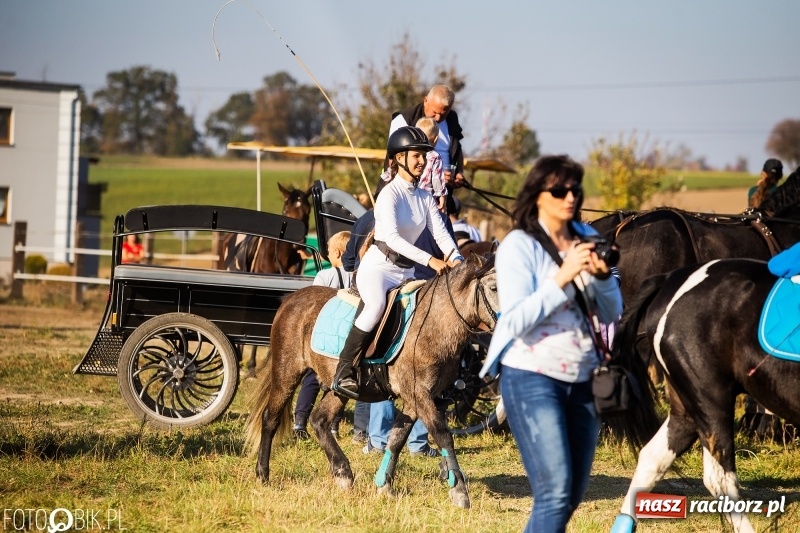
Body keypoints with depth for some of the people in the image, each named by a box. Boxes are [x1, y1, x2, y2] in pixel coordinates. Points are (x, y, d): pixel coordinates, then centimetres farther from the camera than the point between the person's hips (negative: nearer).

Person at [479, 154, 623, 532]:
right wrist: (564, 276, -22)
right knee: (555, 493, -15)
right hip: (533, 378, -6)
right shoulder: (519, 245, -7)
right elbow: (516, 321, -17)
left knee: (573, 495, 8)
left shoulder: (587, 239, 8)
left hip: (584, 379, 6)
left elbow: (612, 314, 10)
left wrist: (601, 275, -10)